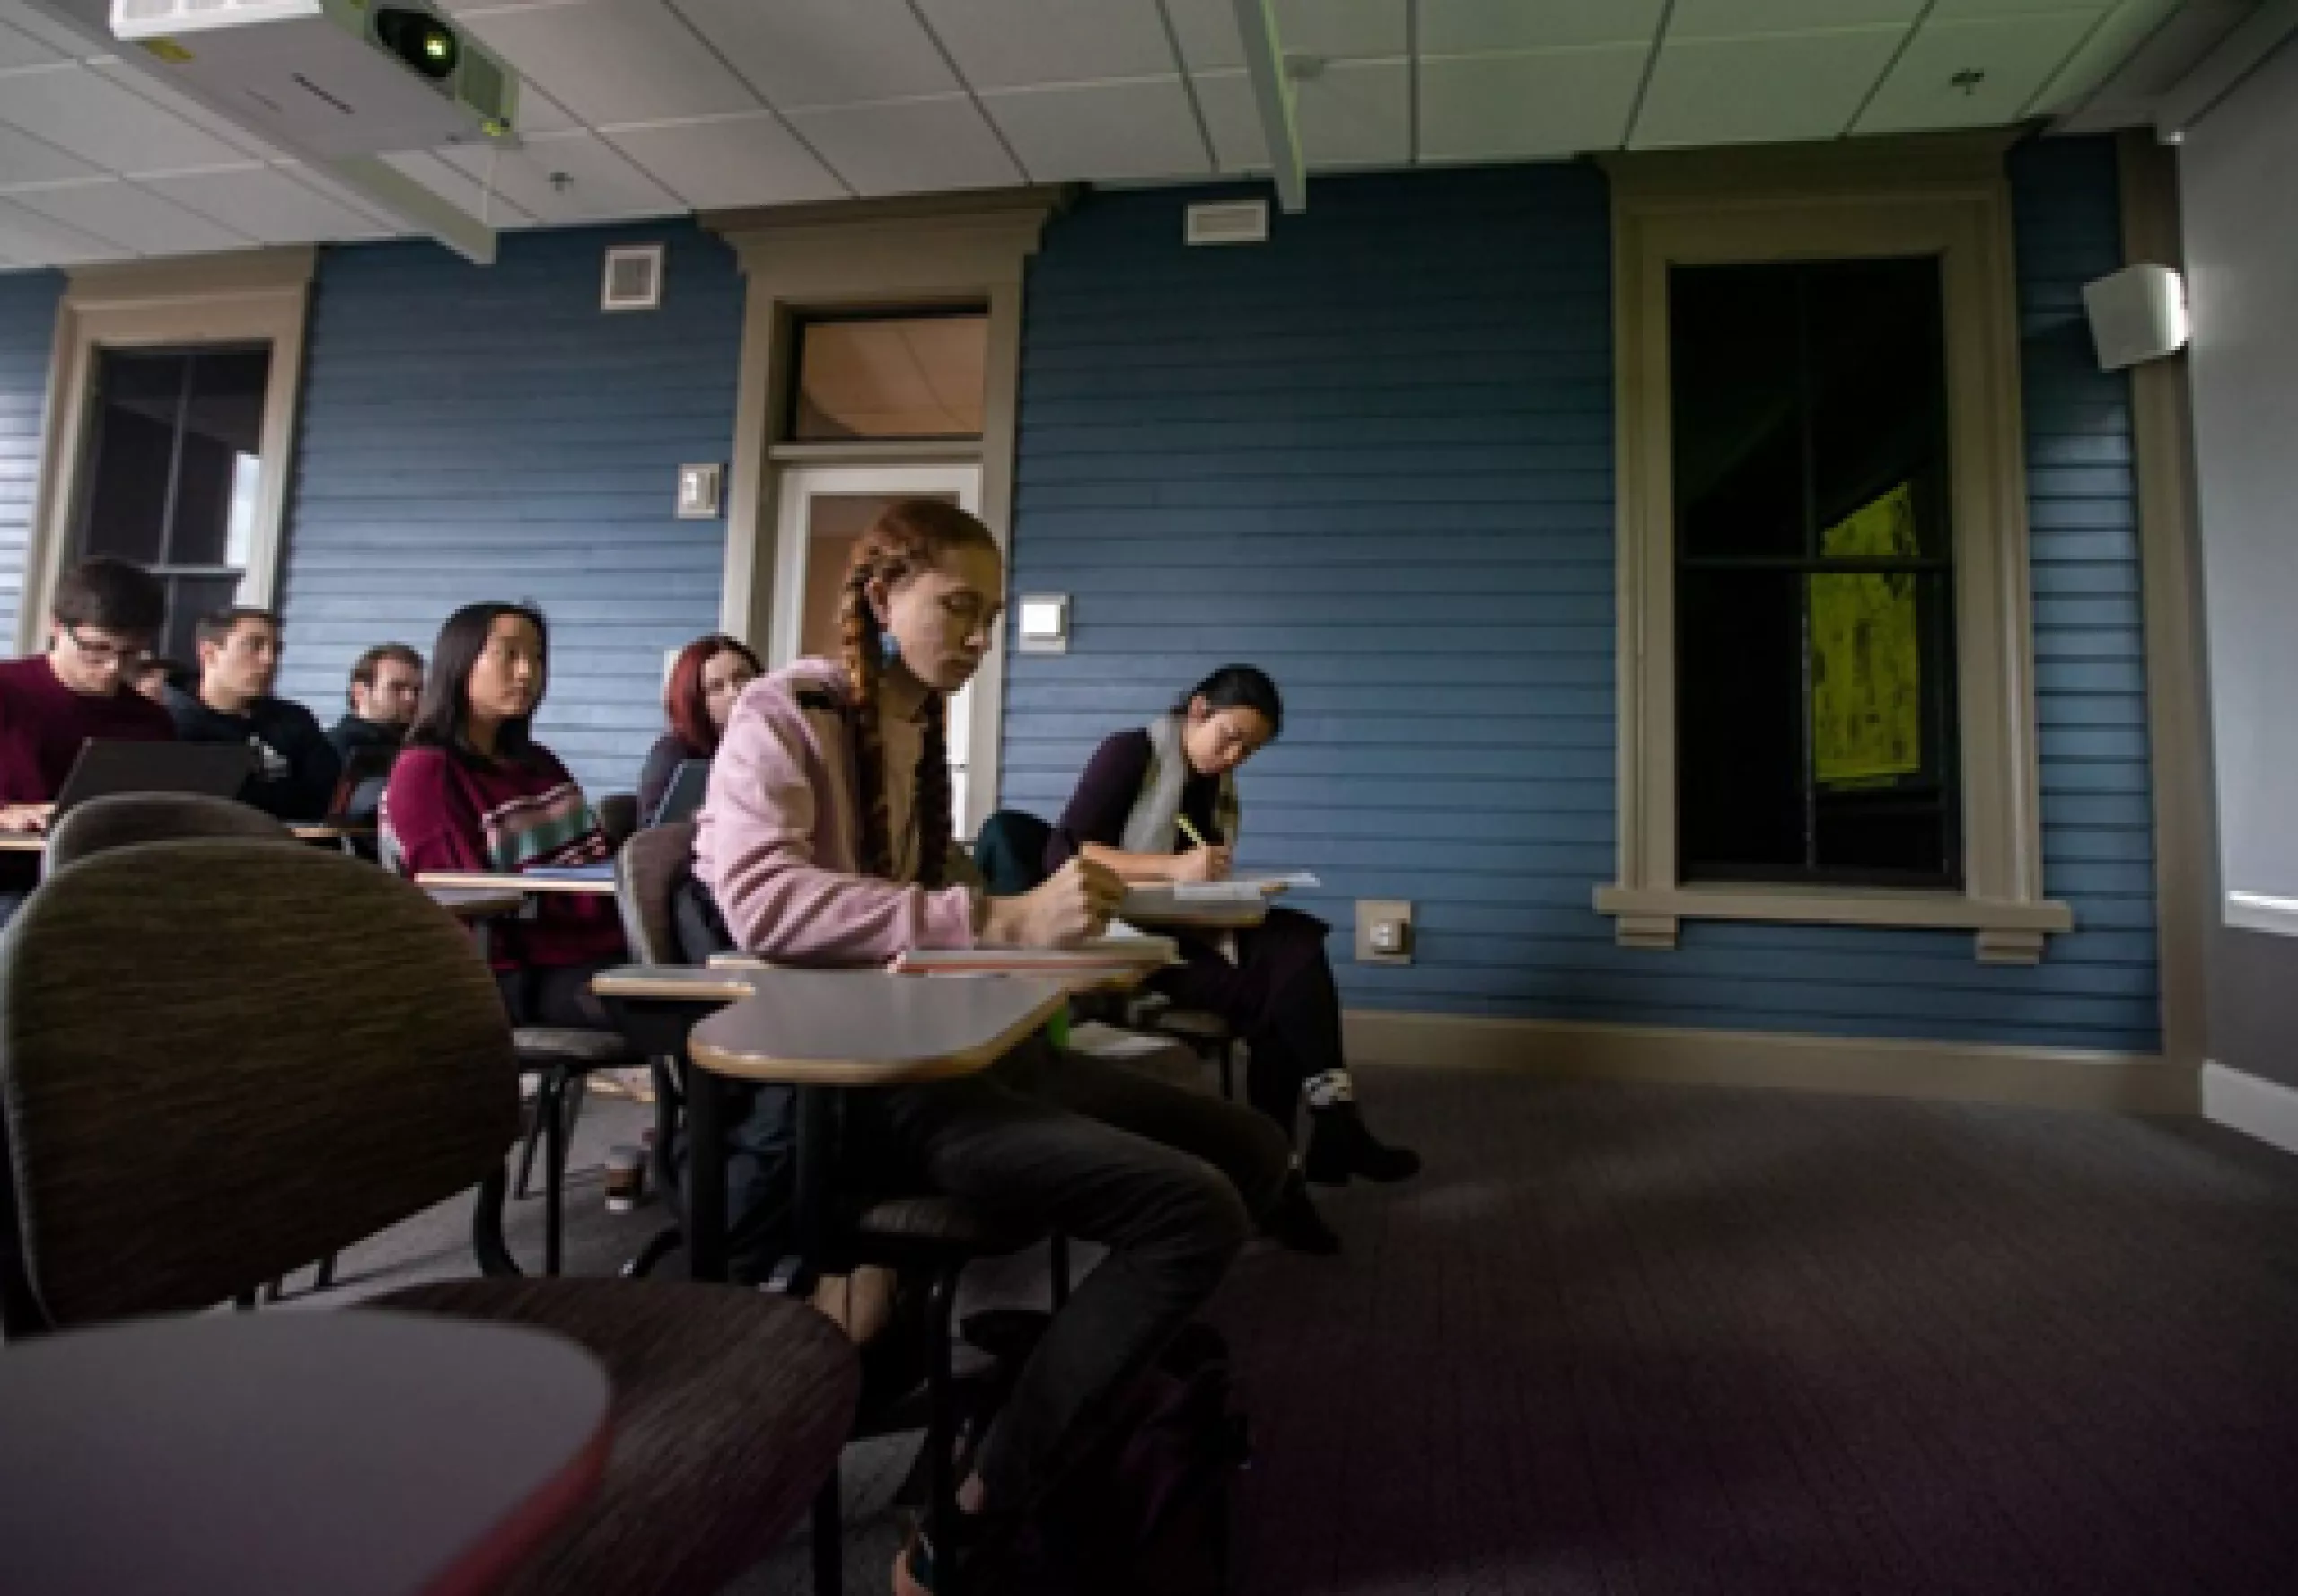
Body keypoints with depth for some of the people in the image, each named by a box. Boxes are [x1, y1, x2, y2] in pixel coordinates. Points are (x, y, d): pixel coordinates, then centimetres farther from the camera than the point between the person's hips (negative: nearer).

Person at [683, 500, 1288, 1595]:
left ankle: (1105, 1400, 15)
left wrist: (1044, 914, 3)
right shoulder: (784, 713, -7)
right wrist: (1004, 922, -31)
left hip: (941, 1045, 8)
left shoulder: (919, 728, 17)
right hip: (845, 1079, -8)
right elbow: (760, 898, -26)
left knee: (1249, 1149, 3)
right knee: (1197, 1208, -22)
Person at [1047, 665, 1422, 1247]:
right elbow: (1061, 854, -13)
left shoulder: (1219, 787, 16)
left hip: (1188, 930, 6)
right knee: (1277, 991, -27)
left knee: (1296, 942, -23)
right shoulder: (1130, 753, -4)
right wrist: (1172, 867, -23)